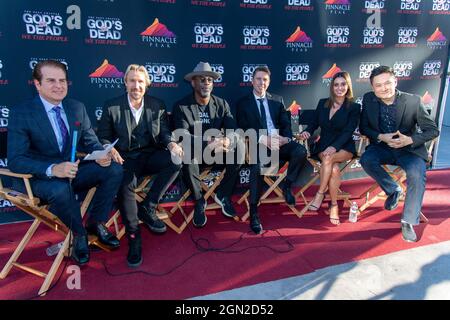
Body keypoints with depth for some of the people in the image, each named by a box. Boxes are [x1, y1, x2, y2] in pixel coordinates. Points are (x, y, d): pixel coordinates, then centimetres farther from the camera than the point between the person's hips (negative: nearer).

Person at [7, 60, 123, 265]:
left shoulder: (77, 108, 3)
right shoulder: (21, 113, -11)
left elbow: (90, 141, 9)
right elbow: (15, 160, -17)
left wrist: (101, 154, -17)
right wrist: (52, 169, -35)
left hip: (73, 170, 5)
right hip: (41, 177, -4)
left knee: (114, 170, -17)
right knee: (60, 189, -38)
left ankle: (96, 223, 2)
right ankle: (79, 234, -6)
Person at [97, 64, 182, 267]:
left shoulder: (157, 105, 10)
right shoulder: (111, 107, 5)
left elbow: (164, 133, 9)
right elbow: (102, 137, 5)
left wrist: (171, 144, -15)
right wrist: (110, 149, -19)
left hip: (150, 155, 3)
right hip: (125, 158, -2)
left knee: (176, 161, -28)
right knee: (125, 186, -33)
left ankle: (148, 207, -13)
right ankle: (133, 236, -13)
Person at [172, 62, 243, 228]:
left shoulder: (222, 104, 1)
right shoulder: (181, 106, -8)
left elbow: (234, 132, -10)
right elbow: (183, 136, -21)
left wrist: (227, 142, -35)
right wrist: (207, 144, -39)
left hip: (217, 153, 3)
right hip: (194, 154, -3)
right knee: (188, 154, -36)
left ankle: (223, 194, -2)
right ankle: (199, 201, -12)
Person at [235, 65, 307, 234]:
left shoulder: (277, 100, 20)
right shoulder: (243, 103, 10)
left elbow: (286, 124, 12)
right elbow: (244, 129, -1)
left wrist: (285, 138, -12)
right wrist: (263, 139, -18)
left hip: (279, 142, 3)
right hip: (257, 144, -3)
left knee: (301, 151, -26)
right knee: (257, 166, -34)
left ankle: (287, 185, -2)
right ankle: (253, 213, -21)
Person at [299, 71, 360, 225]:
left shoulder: (354, 107, 1)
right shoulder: (322, 103, 12)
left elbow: (348, 132, -9)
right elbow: (314, 123, 13)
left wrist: (334, 147, -25)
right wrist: (307, 131, -11)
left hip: (344, 147, -2)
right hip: (323, 145, 2)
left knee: (329, 158, -35)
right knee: (334, 169, -30)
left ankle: (320, 193, -20)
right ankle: (334, 205, -16)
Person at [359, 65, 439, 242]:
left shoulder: (413, 100, -12)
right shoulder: (368, 100, -5)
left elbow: (432, 130, -6)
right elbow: (363, 128, 1)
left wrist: (410, 140, -24)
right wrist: (381, 137, -18)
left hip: (410, 149, -2)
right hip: (382, 147, 3)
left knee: (416, 174, -30)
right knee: (366, 160, -29)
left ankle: (408, 222, -11)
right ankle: (393, 190, 0)